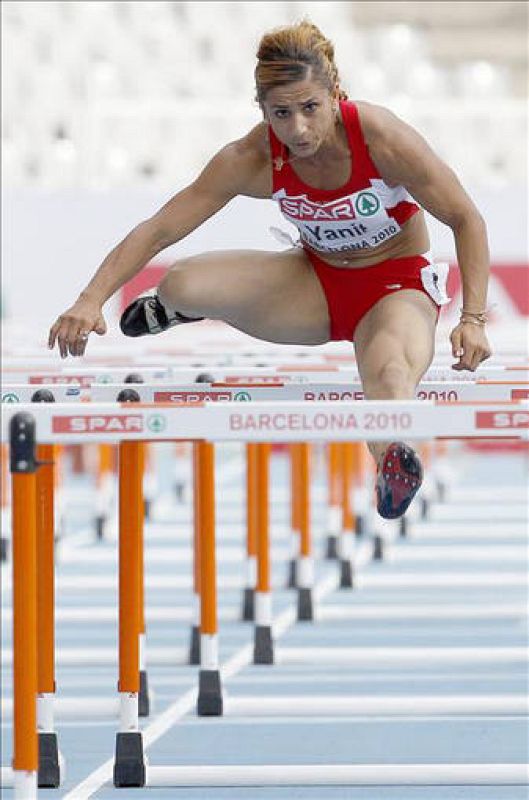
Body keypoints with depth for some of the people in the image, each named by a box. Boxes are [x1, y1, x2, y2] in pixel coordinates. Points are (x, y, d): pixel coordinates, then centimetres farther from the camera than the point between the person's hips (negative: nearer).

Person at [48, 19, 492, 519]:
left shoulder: (381, 139, -26)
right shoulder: (254, 159, -18)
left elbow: (467, 221, -16)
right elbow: (159, 229, -15)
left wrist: (472, 319, -27)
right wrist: (91, 300, -27)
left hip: (398, 286, -3)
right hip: (318, 282, 3)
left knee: (389, 371, -38)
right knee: (180, 286, -16)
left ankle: (393, 458, -64)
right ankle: (179, 309, 18)